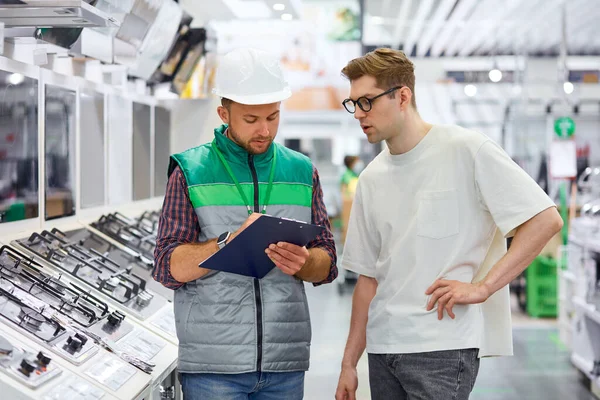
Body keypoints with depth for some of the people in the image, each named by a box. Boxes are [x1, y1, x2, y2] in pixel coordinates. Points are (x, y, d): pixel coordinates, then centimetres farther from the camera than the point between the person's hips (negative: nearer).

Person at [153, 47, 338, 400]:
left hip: (285, 362, 3)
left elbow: (327, 266, 9)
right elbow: (170, 268, -6)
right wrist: (232, 241, -20)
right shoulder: (191, 172, 0)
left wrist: (302, 262, -13)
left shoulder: (302, 172, 10)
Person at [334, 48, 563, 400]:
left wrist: (482, 287, -14)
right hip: (383, 345, 6)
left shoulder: (467, 150, -7)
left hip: (444, 346, -6)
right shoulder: (371, 179, 11)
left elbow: (546, 219, -10)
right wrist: (349, 363, 12)